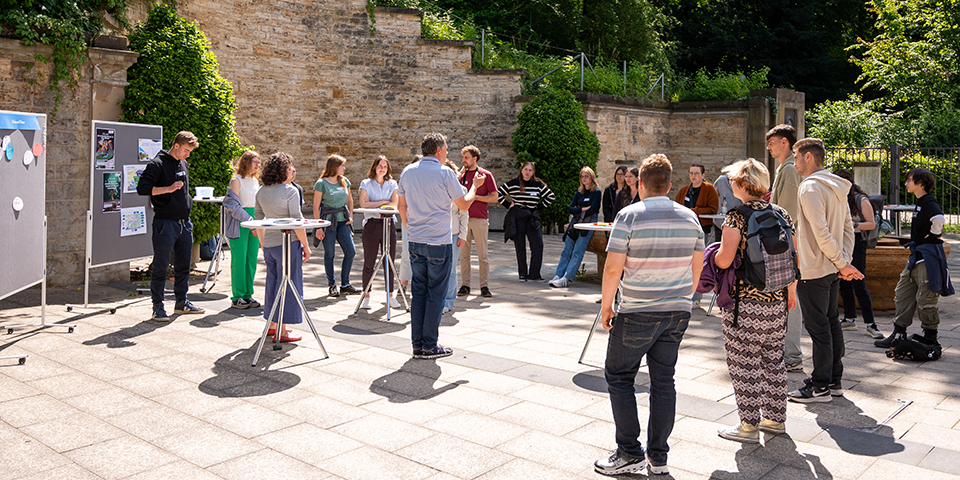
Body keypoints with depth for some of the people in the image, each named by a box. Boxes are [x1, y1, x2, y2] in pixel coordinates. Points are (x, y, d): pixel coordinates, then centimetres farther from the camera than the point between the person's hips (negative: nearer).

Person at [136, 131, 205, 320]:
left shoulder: (184, 165, 14)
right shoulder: (157, 164, -9)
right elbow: (142, 188, -17)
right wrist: (167, 189, -24)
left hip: (184, 223, 8)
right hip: (165, 224, -7)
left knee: (183, 265, 13)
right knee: (160, 266, -1)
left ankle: (181, 301, 23)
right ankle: (158, 306, 6)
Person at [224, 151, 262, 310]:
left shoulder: (255, 181, 16)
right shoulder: (236, 180, -5)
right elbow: (234, 206, -11)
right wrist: (250, 221, -16)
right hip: (240, 225, -7)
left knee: (252, 260, 6)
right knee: (239, 260, -5)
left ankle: (248, 295, 14)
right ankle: (237, 298, 2)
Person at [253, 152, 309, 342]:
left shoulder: (262, 191, 8)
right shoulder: (290, 191, -13)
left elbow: (258, 218, 14)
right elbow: (297, 221, -15)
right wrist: (305, 246, -8)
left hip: (269, 244, 7)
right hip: (288, 243, -7)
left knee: (272, 282, 16)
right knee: (288, 283, 0)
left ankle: (272, 324, 26)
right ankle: (282, 330, 4)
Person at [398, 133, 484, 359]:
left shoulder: (408, 172, 8)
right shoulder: (445, 173, -9)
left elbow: (401, 207, 15)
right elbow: (464, 205, -1)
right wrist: (475, 186, 16)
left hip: (415, 242, 6)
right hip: (439, 243, -5)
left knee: (418, 293, 10)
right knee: (435, 294, 1)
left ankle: (418, 344, 14)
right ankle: (430, 346, 5)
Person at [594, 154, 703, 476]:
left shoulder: (629, 216, -11)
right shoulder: (689, 217, 5)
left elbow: (613, 268, -14)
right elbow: (697, 267, 11)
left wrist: (606, 306, -3)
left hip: (637, 315, -5)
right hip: (678, 313, 5)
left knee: (619, 376, 9)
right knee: (663, 382, 11)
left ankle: (630, 453, 11)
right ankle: (658, 458, 19)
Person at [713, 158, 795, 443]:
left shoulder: (736, 217, -14)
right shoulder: (782, 215, 6)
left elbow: (724, 260, -22)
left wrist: (713, 255, 1)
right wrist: (791, 290, 24)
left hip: (744, 302, -7)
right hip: (777, 302, 7)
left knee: (744, 364, 3)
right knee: (773, 359, 18)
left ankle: (749, 425, 10)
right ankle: (776, 418, 29)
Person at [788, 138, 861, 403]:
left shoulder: (810, 187, -17)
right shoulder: (837, 187, 13)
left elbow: (821, 233, -22)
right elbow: (848, 228, 12)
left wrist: (842, 263, -14)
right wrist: (845, 261, 6)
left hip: (813, 271, -9)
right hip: (831, 270, 10)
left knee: (817, 326, -3)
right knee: (831, 322, 15)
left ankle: (820, 386, 5)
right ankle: (834, 380, 24)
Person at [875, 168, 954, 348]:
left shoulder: (929, 202, -15)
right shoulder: (921, 203, 15)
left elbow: (939, 219, -35)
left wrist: (931, 237, -19)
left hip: (928, 257, -10)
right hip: (917, 256, 10)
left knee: (925, 300, -2)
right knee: (903, 294, 11)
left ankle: (930, 340, 10)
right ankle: (899, 335, 17)